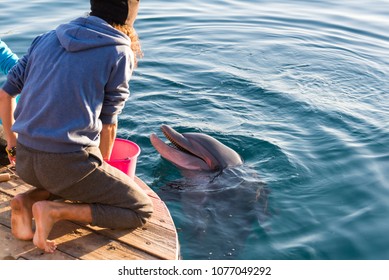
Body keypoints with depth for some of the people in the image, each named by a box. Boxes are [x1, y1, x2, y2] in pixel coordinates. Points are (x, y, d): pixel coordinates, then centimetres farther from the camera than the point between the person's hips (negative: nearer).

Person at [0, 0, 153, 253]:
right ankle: (55, 210, -7)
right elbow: (108, 124, -1)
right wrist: (104, 165, 16)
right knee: (142, 210, 9)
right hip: (69, 163, -7)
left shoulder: (47, 38, 11)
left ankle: (27, 200, 9)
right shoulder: (120, 53, -4)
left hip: (24, 161, 7)